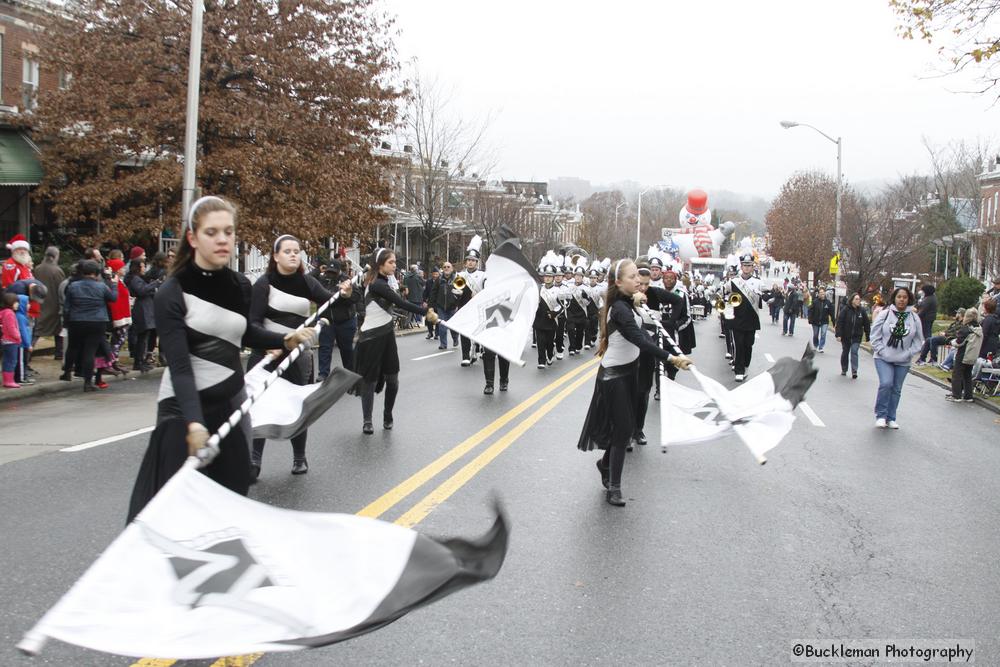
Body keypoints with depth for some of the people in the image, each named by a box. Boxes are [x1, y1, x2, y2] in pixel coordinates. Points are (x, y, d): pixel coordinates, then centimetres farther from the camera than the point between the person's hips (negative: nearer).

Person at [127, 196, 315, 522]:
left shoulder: (240, 286, 3)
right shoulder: (172, 294, -13)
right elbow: (179, 366, -22)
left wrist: (286, 339, 11)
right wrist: (194, 422, -35)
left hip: (232, 401, 5)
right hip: (184, 407, -5)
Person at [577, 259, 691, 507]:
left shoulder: (625, 303, 3)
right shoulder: (620, 308, -25)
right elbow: (640, 340, -38)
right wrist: (671, 358, -47)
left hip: (627, 371, 9)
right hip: (614, 375, -9)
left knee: (625, 427, 18)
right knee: (623, 429, -8)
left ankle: (606, 463, 41)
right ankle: (613, 488, -2)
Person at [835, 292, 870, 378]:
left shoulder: (862, 310, -4)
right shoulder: (845, 309, -10)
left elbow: (867, 324, 0)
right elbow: (839, 322, -11)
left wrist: (868, 336, 0)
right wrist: (838, 334, -17)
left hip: (857, 336, 0)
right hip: (846, 336, 0)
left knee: (854, 351, -13)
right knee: (845, 352, 14)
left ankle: (854, 371, -13)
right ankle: (844, 370, 30)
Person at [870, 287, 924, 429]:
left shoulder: (914, 317, 0)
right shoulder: (885, 314, -6)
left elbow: (918, 340, 6)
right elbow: (875, 335, -2)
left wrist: (908, 353, -6)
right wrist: (881, 351, -11)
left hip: (903, 361, 3)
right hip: (883, 358, -3)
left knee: (896, 389, 9)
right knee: (886, 384, -18)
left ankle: (891, 418, 21)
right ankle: (880, 415, -3)